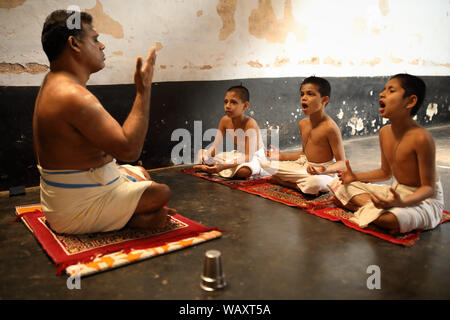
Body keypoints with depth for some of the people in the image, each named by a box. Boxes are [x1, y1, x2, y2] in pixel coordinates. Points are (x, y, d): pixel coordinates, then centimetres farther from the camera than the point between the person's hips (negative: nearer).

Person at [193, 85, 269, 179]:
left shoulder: (250, 124, -27)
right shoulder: (225, 120, -9)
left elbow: (248, 157, -33)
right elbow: (216, 147, -2)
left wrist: (223, 166, -42)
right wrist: (205, 157, -24)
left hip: (254, 158, -5)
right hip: (238, 156, 6)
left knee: (245, 171, -41)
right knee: (201, 153, 3)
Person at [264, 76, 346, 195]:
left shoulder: (330, 127, -19)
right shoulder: (303, 124, 4)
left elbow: (342, 163, -18)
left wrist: (325, 170, -39)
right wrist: (281, 156, 7)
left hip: (325, 173, -7)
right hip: (304, 167, 7)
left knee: (315, 182, -43)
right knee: (267, 163, 1)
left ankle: (280, 180, -13)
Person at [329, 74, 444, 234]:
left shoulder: (421, 137, -24)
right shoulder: (384, 132, 1)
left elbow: (429, 187, -20)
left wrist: (402, 203, -38)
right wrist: (355, 177, 2)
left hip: (424, 198, -7)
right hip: (396, 191, 8)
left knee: (388, 219, -41)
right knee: (341, 186, 5)